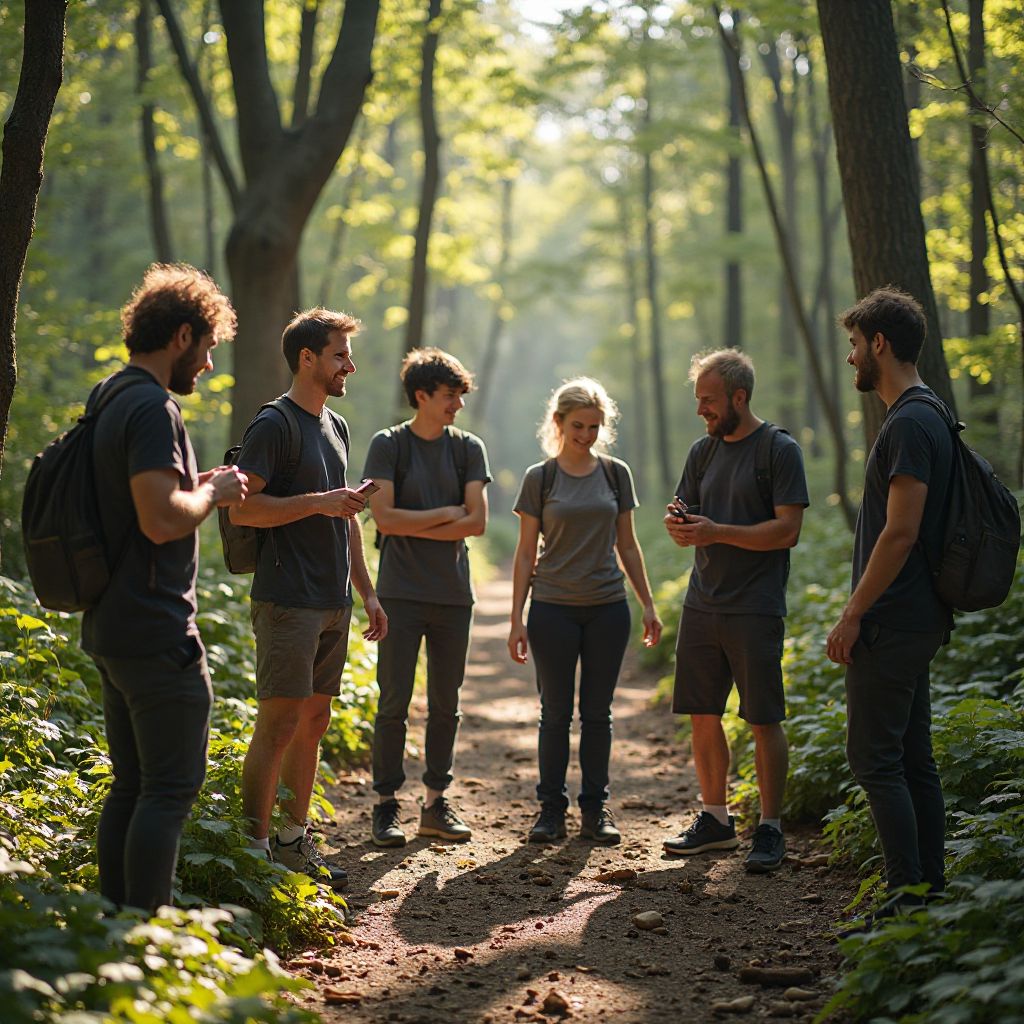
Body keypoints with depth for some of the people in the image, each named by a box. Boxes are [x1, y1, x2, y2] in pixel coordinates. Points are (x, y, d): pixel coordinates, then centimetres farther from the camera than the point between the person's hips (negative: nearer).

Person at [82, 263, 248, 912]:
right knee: (171, 789, -6)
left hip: (111, 630, 10)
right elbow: (161, 519, -26)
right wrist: (213, 493, -8)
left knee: (132, 786, 14)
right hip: (157, 633, -10)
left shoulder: (107, 400, 15)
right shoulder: (154, 408, -16)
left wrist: (195, 488, 15)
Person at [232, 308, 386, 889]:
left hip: (334, 603, 8)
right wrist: (318, 502, -19)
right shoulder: (274, 425, -8)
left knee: (314, 722, 11)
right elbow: (243, 508, -16)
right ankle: (255, 851, -5)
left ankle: (295, 841, 20)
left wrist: (367, 592, 19)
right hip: (288, 600, -8)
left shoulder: (336, 426, 18)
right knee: (280, 724, -9)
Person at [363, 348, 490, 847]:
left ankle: (436, 801, 16)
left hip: (453, 595, 3)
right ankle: (386, 804, 6)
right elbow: (384, 518, -10)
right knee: (394, 702, -2)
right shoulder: (388, 445, 0)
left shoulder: (468, 448, 7)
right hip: (401, 594, -3)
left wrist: (414, 527, -7)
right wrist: (445, 514, -6)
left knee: (445, 704, 7)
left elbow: (477, 522, -2)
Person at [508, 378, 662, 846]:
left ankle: (595, 808, 15)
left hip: (608, 608, 2)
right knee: (556, 712, 3)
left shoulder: (616, 474, 6)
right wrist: (516, 618, -4)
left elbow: (627, 545, 11)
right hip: (553, 608, -2)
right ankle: (551, 809, 12)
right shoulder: (539, 478, 0)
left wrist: (649, 605, 7)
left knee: (597, 711, 7)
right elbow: (525, 552, 1)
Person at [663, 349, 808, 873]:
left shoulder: (780, 450, -6)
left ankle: (769, 828, 6)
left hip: (755, 609, -6)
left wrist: (718, 532, -19)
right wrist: (678, 525, -7)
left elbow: (787, 530, -13)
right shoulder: (703, 451, 13)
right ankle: (715, 818, 22)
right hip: (701, 606, 6)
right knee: (703, 716, 9)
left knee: (764, 721, -2)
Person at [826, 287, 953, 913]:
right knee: (914, 759, 12)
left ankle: (908, 894, -4)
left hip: (892, 625, -10)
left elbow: (900, 534, -22)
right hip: (917, 620, 10)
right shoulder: (926, 417, 16)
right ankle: (931, 888, 17)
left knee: (875, 758, -6)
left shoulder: (910, 424, -17)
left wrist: (852, 617, -18)